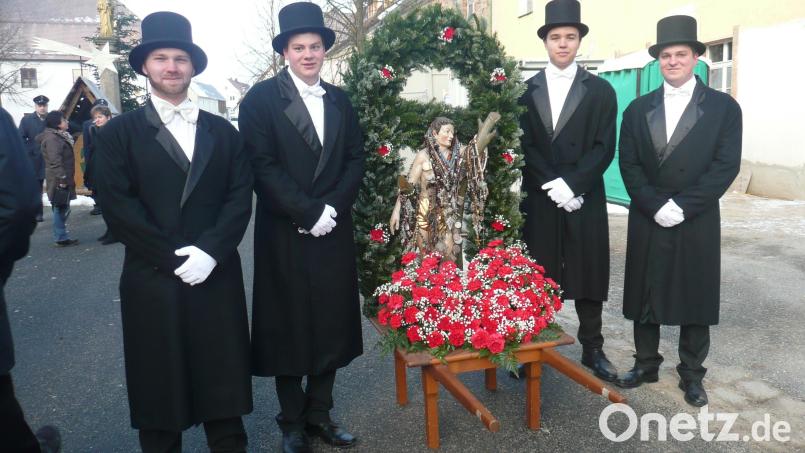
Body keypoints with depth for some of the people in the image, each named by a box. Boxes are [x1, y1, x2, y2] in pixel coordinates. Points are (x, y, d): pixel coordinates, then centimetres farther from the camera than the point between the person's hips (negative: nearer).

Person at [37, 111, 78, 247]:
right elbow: (55, 161, -22)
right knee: (61, 209, -5)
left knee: (62, 209, 13)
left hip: (63, 179, 10)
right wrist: (62, 178, -24)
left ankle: (62, 236, 19)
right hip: (59, 180, -10)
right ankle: (61, 238, 0)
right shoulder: (52, 138, -15)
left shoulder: (60, 136, 17)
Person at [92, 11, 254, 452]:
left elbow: (240, 197, 2)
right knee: (159, 389, 10)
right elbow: (116, 205, -7)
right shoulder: (118, 132, 3)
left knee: (223, 383, 11)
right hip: (151, 280, -2)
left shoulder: (223, 131, 10)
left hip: (217, 276, 2)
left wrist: (210, 250, -12)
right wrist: (173, 258, -14)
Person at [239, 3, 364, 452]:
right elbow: (263, 166, -11)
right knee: (288, 327, 7)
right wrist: (308, 213, -16)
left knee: (333, 324, 10)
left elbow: (356, 161, 6)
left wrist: (332, 208, -9)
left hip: (334, 231, 4)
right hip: (285, 233, -4)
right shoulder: (261, 98, -3)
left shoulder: (340, 100, 11)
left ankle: (319, 412, 26)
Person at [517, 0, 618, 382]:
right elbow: (522, 147, -1)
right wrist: (552, 185, -13)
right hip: (538, 200, 0)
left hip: (586, 200, 0)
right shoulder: (526, 91, 7)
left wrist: (571, 184, -16)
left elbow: (604, 148, -3)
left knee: (588, 276, 7)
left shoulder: (600, 90, 5)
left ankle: (592, 350, 20)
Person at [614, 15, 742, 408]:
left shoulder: (723, 106, 1)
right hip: (647, 221, 2)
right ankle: (646, 364, 24)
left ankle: (692, 373, 22)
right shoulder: (638, 109, 8)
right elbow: (629, 164, 1)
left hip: (698, 222, -2)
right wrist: (655, 206, -12)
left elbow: (726, 165, -7)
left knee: (695, 297, 7)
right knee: (645, 294, 9)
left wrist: (682, 206, -16)